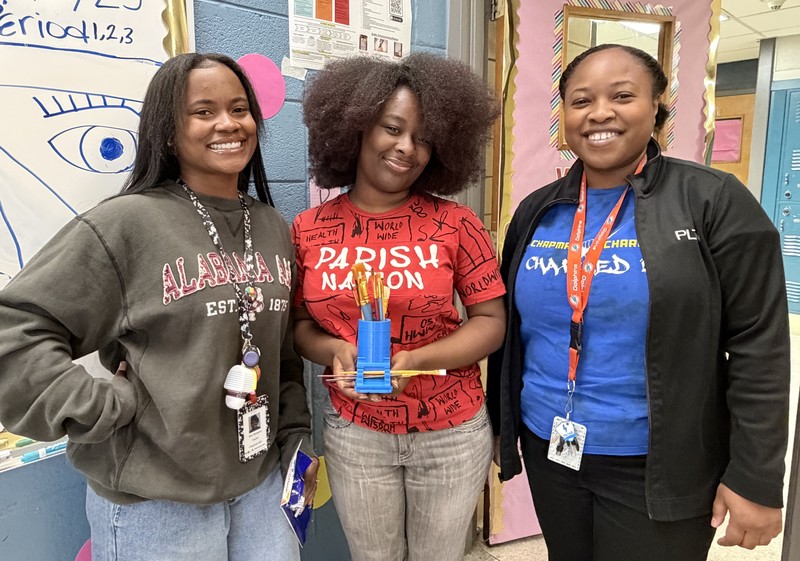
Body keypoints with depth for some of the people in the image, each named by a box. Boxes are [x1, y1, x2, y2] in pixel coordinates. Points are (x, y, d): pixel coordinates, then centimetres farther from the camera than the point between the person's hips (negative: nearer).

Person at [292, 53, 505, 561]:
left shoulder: (456, 224, -10)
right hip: (354, 433, 1)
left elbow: (491, 320, -7)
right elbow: (299, 323, 3)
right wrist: (335, 350, -19)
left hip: (452, 432, -1)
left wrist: (416, 360, -22)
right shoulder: (309, 230, -4)